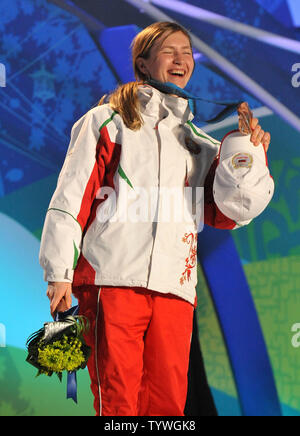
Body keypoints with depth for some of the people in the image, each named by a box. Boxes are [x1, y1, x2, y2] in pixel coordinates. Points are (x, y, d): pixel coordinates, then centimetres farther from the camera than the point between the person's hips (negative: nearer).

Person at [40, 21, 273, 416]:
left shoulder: (201, 144, 22)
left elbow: (225, 216, 12)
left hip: (175, 284, 4)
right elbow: (72, 198, 4)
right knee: (117, 400, -8)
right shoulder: (107, 121, 10)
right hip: (113, 279, -4)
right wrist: (60, 273, -3)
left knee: (169, 401, 1)